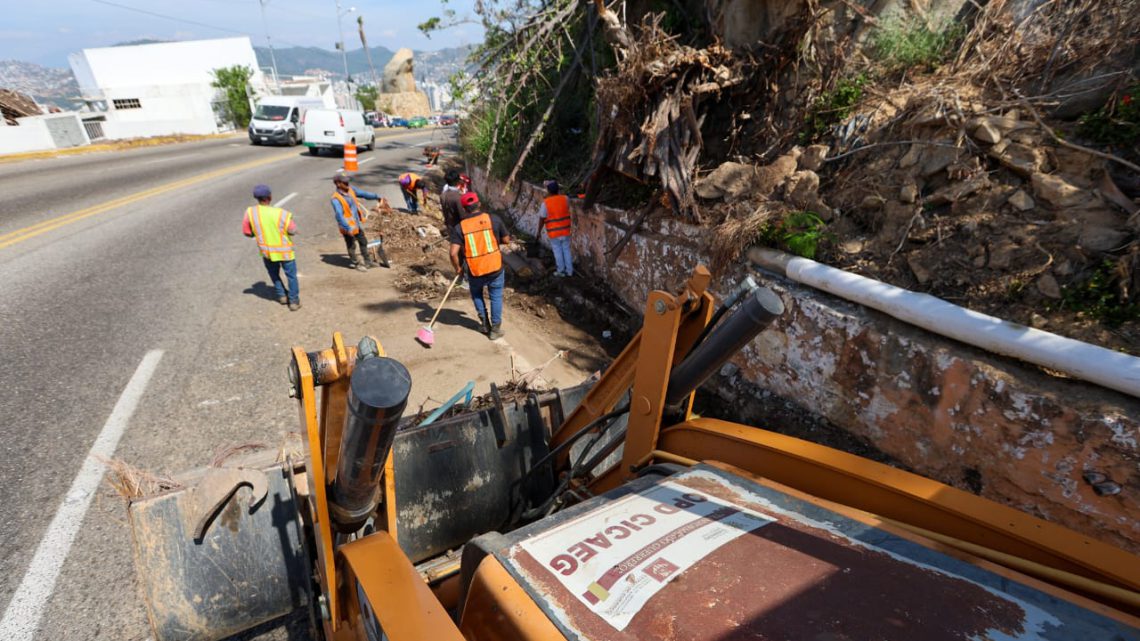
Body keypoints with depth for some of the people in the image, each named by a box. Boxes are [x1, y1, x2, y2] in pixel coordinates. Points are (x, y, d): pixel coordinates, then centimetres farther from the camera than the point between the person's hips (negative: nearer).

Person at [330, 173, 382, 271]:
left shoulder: (350, 190, -2)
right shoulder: (336, 199, -25)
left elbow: (363, 193, 11)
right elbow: (339, 215, -31)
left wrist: (376, 197, 15)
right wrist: (348, 228, -37)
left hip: (358, 224, 8)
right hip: (348, 228, -8)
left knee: (363, 242, 20)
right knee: (351, 246, 10)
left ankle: (367, 261, 36)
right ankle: (356, 264, 26)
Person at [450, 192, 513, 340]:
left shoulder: (459, 227, -7)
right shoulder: (493, 219, -6)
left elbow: (454, 253, -15)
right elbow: (506, 240, 2)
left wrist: (457, 268, 1)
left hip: (475, 272, 1)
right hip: (495, 268, 0)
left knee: (476, 294, 28)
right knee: (496, 297, 18)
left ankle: (485, 323, 30)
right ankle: (495, 329, 23)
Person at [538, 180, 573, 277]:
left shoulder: (545, 203, -15)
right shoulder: (565, 199, -6)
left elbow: (542, 219, -10)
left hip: (553, 232, -3)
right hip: (565, 230, 3)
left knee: (557, 251, 9)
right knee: (566, 249, 14)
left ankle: (561, 271, 17)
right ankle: (569, 270, 21)